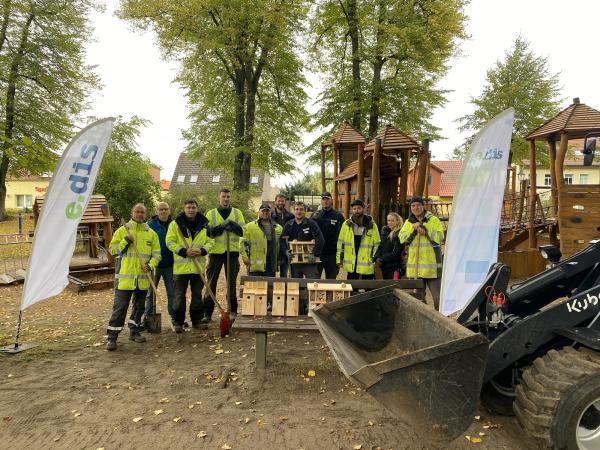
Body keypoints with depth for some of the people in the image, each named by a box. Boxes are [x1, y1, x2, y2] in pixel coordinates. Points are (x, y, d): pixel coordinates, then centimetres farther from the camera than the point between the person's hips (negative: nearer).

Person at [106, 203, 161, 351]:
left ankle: (134, 331, 29)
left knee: (139, 306, 14)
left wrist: (150, 265, -10)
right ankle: (111, 337, 2)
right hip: (125, 276, -3)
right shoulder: (122, 230, 3)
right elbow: (112, 249, 1)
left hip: (143, 277, 3)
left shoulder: (151, 233, 8)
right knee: (120, 307, -4)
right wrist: (125, 242, -14)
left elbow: (157, 253, 7)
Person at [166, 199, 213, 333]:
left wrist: (202, 250, -11)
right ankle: (178, 322, 16)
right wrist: (184, 251, -18)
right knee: (179, 295, 4)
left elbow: (210, 241, 9)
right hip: (181, 266, -3)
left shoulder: (204, 224, 7)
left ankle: (197, 320, 24)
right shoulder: (175, 224, -2)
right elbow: (170, 242, -7)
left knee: (197, 294, 11)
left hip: (198, 266, 3)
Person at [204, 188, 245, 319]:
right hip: (215, 251, -1)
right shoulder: (211, 214, 5)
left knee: (232, 283, 9)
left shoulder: (237, 213, 8)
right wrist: (221, 227, -19)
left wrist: (231, 224, -18)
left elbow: (243, 231, -3)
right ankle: (207, 313, 9)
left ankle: (233, 311, 20)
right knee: (211, 283, 2)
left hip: (232, 251, 1)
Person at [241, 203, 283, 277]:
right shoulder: (250, 226, 3)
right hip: (255, 265, -4)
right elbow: (244, 242, 2)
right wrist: (245, 257, -6)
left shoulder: (278, 228, 14)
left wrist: (279, 259, 15)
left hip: (271, 265, 4)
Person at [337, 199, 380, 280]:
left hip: (367, 266, -2)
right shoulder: (346, 224, 3)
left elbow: (377, 245, 0)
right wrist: (339, 259, 4)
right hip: (351, 266, 2)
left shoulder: (372, 225, -2)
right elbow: (340, 243, 7)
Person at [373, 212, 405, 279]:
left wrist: (381, 260, -13)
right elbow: (380, 247, 13)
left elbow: (395, 253, -15)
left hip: (395, 268, -7)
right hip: (384, 267, 7)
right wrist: (376, 258, -5)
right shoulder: (385, 232, 12)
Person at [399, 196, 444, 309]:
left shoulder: (433, 220, 0)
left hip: (431, 265, -4)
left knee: (437, 296, -4)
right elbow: (402, 238, -2)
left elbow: (439, 238, -13)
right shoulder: (408, 222, 12)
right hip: (415, 267, 4)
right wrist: (413, 228, -13)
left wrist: (425, 229, -17)